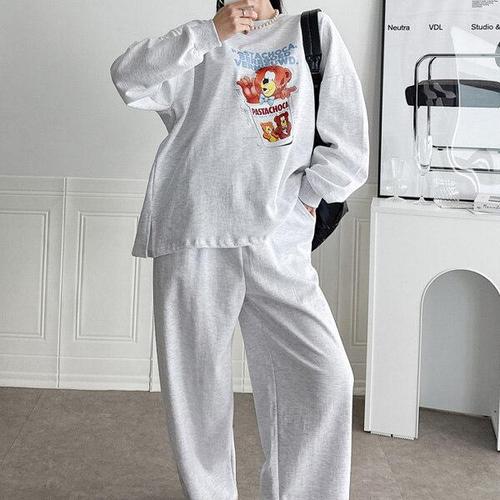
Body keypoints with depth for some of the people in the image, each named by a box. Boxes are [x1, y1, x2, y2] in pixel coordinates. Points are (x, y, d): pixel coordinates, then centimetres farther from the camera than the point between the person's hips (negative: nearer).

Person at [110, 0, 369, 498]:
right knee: (197, 386, 5)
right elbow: (127, 77, -1)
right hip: (192, 240, 1)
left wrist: (304, 199, 3)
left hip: (279, 247, 0)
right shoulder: (199, 45, 18)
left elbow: (349, 146, 10)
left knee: (325, 380, -8)